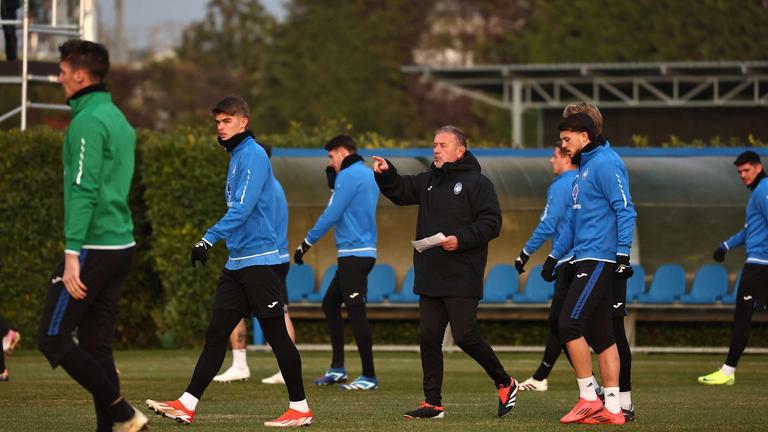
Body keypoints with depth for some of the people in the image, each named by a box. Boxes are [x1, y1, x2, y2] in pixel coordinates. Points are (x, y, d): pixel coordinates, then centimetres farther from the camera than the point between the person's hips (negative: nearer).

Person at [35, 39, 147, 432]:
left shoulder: (88, 121, -12)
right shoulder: (118, 119, 17)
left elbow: (84, 191, -19)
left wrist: (73, 255, -22)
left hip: (93, 248, -9)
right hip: (121, 246, 9)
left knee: (52, 338, -6)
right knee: (96, 345, 10)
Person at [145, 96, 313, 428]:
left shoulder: (253, 155, -12)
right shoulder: (236, 157, 17)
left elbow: (242, 209, -22)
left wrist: (209, 239, -27)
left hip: (258, 261, -9)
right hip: (237, 262, 9)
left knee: (276, 335, -4)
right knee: (215, 335, 5)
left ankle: (300, 409, 2)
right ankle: (187, 406, 4)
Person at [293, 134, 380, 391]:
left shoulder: (349, 175, -12)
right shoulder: (368, 175, 16)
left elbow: (331, 215, -15)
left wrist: (306, 244, -9)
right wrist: (334, 183, 16)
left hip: (354, 254, -10)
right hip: (362, 253, 10)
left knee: (356, 313, -8)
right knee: (330, 304, 16)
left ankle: (369, 377, -6)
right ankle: (337, 369, 16)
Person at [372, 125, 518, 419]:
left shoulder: (477, 183, -5)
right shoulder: (428, 181, 16)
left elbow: (491, 223, -10)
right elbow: (400, 191, 22)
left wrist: (461, 239, -21)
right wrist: (386, 174, 3)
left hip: (462, 280, -7)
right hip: (430, 279, 7)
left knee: (465, 336, -9)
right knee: (428, 339, 3)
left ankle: (505, 384, 10)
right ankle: (432, 404, 8)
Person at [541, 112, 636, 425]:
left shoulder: (605, 164, -9)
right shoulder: (582, 170, 21)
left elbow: (625, 210, -17)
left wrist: (623, 254, -22)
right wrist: (554, 256, 28)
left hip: (600, 260, -10)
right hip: (587, 260, 10)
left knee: (569, 324, -13)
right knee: (600, 335, 6)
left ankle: (589, 399, -9)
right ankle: (612, 408, 6)